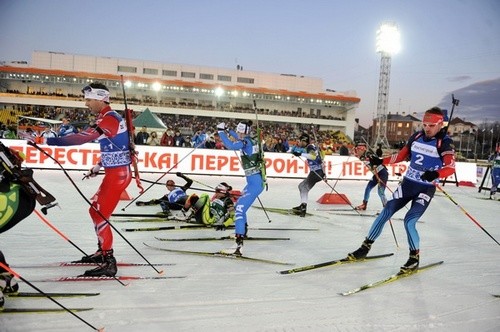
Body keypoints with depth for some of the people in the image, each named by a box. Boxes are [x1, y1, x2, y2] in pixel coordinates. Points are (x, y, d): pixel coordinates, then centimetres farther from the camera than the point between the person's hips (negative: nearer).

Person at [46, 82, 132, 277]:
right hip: (115, 172, 10)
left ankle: (109, 262, -4)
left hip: (118, 174, -10)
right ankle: (103, 251, 30)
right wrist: (99, 166, 22)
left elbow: (84, 137, -31)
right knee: (95, 211, 18)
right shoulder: (108, 117, 13)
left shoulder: (109, 118, -18)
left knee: (99, 215, -9)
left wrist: (48, 140, -33)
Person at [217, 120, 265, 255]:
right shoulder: (252, 140, 10)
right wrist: (227, 130, 39)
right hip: (256, 180, 10)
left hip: (255, 182, -10)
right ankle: (243, 231, 43)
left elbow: (230, 145, -29)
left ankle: (239, 242, -28)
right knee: (239, 205, 26)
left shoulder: (247, 142, -14)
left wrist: (221, 131, -17)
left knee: (240, 209, -19)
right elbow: (239, 138, 32)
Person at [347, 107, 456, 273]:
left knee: (409, 221, -17)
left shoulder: (444, 142, -11)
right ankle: (365, 247, 13)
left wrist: (436, 174, -44)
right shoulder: (417, 136, 3)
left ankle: (414, 257, 5)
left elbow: (451, 167, -24)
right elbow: (401, 155, 14)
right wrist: (381, 161, 5)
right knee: (385, 213, 1)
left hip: (426, 189, -5)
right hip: (407, 183, 5)